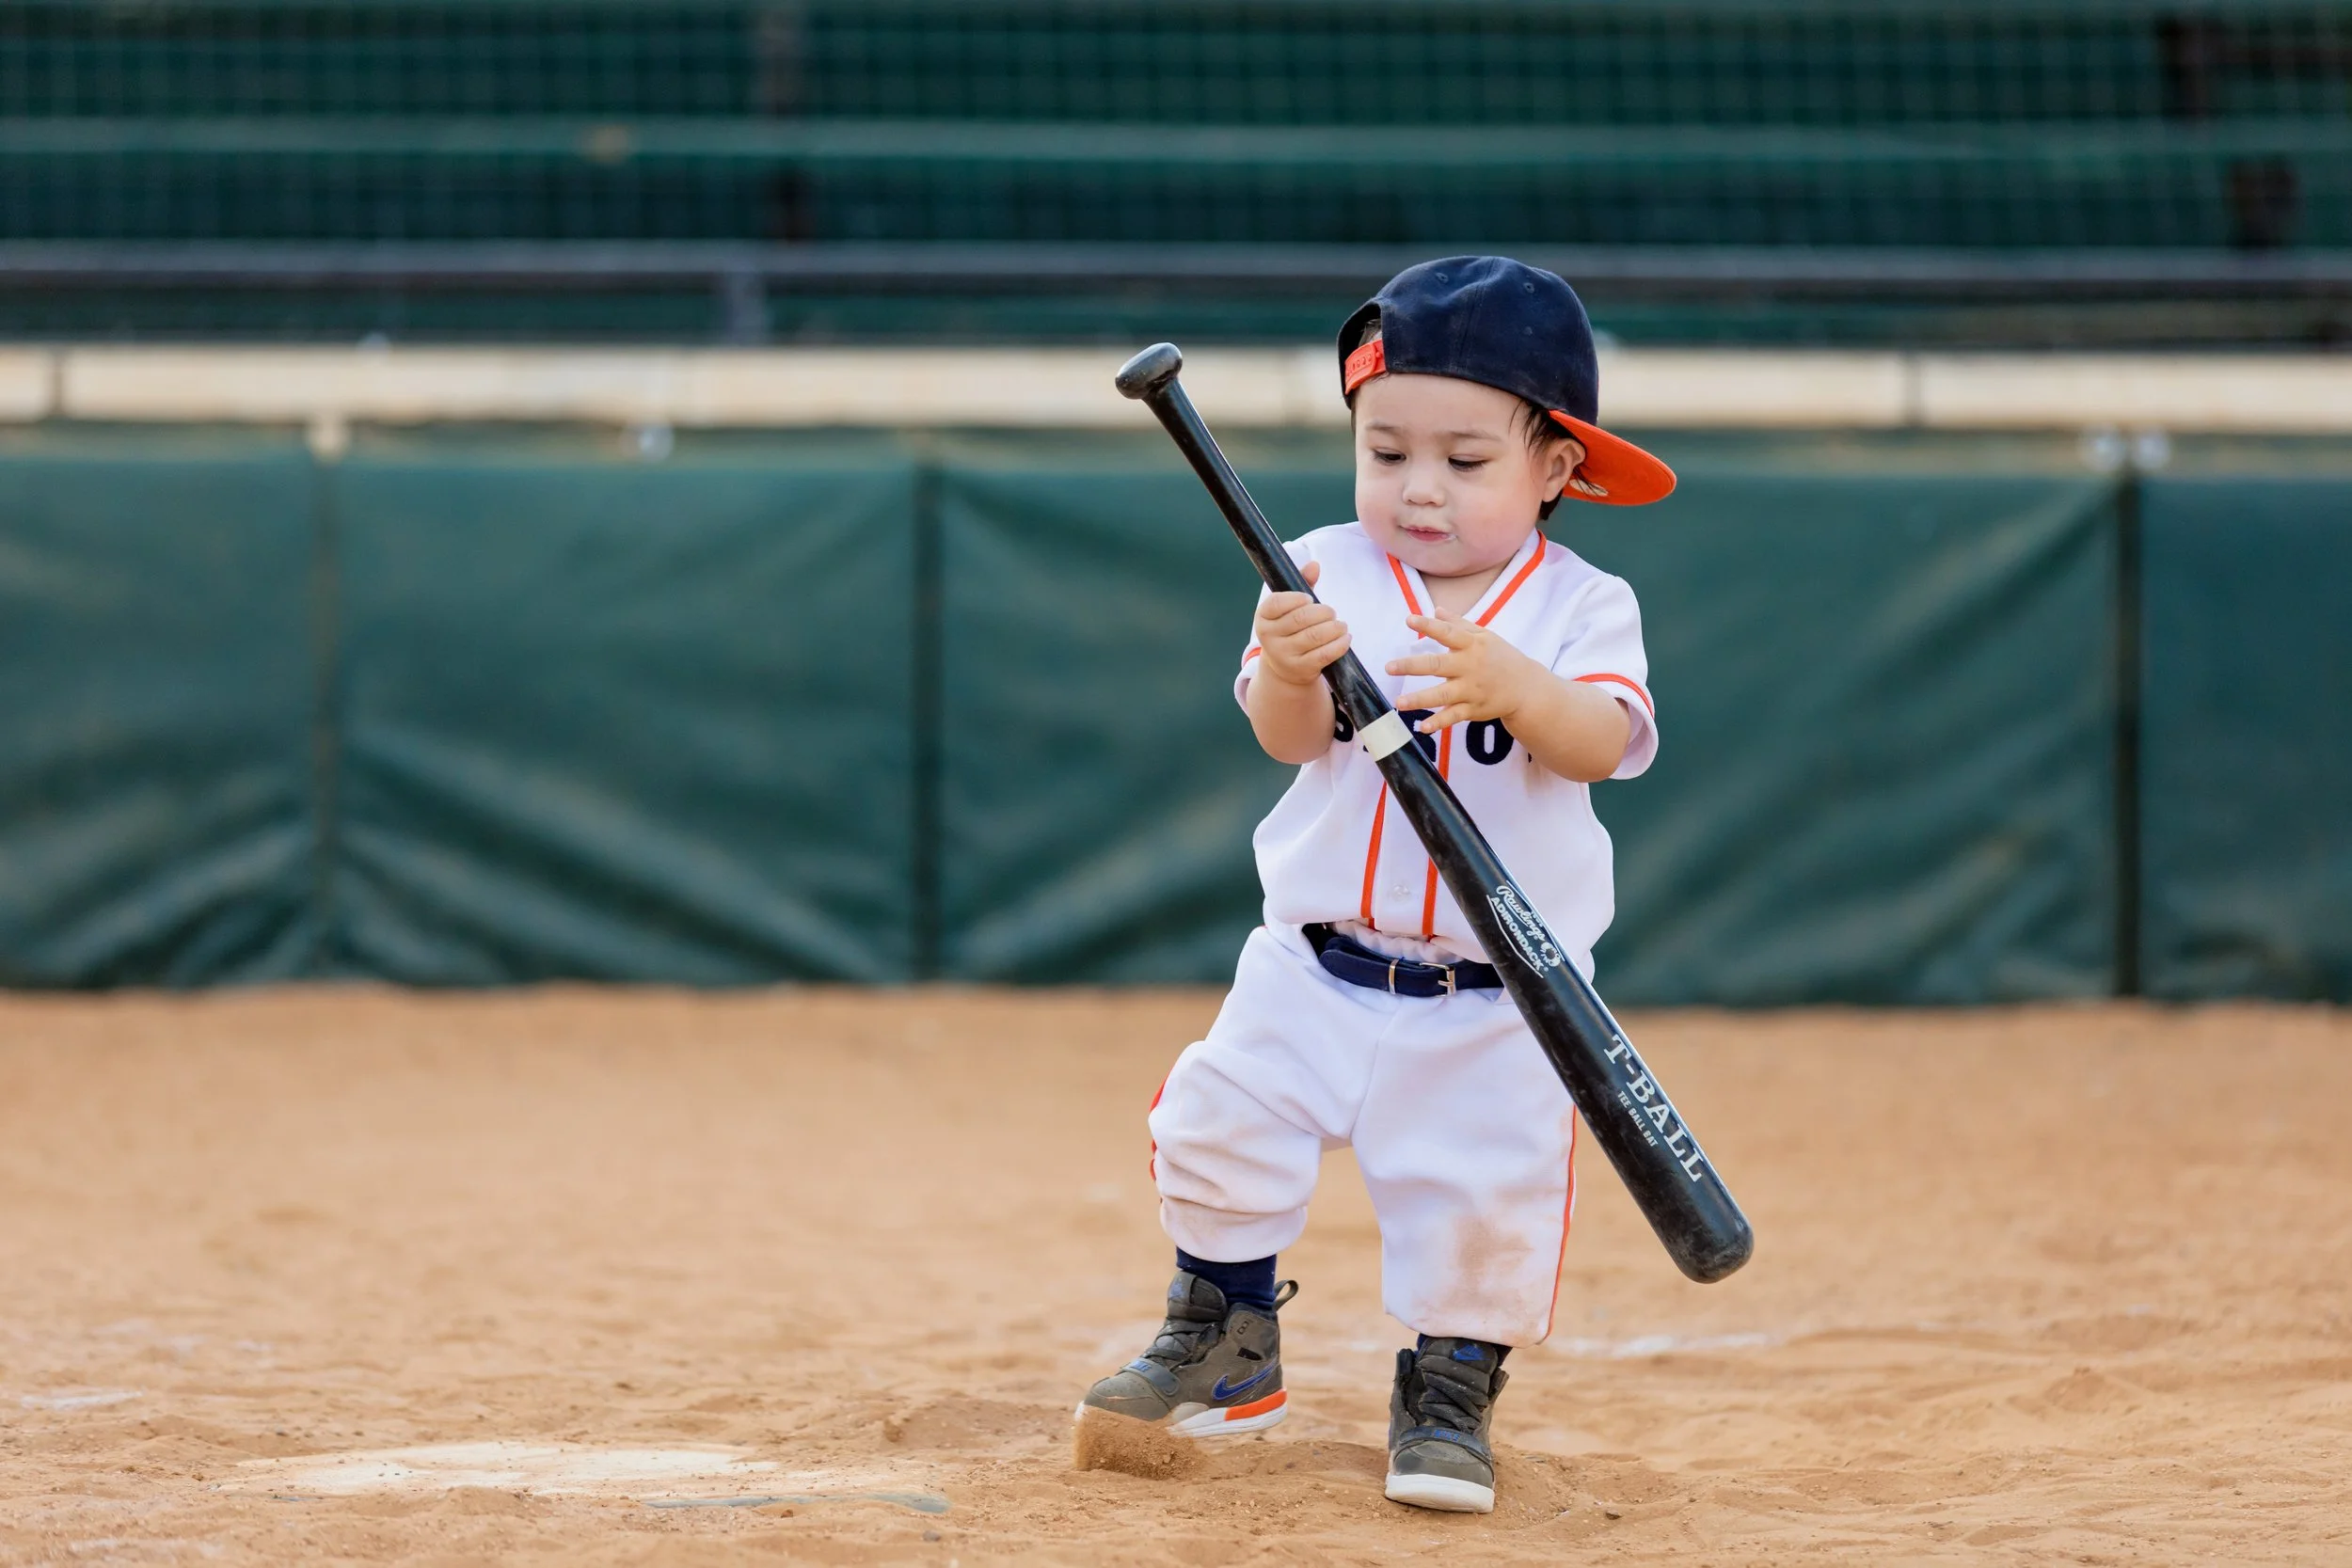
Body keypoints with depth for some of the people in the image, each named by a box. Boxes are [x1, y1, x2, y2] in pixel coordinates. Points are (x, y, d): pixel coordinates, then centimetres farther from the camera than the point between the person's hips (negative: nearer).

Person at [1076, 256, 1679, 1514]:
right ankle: (1226, 1345, 22)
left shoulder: (1581, 606, -6)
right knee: (1222, 1126, -3)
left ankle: (1450, 1387, 19)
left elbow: (1603, 740, -24)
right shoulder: (1327, 575, -3)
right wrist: (1290, 668, -39)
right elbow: (1288, 738, -15)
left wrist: (1512, 686, -44)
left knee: (1489, 1194, -6)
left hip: (1502, 996, -2)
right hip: (1318, 966, 2)